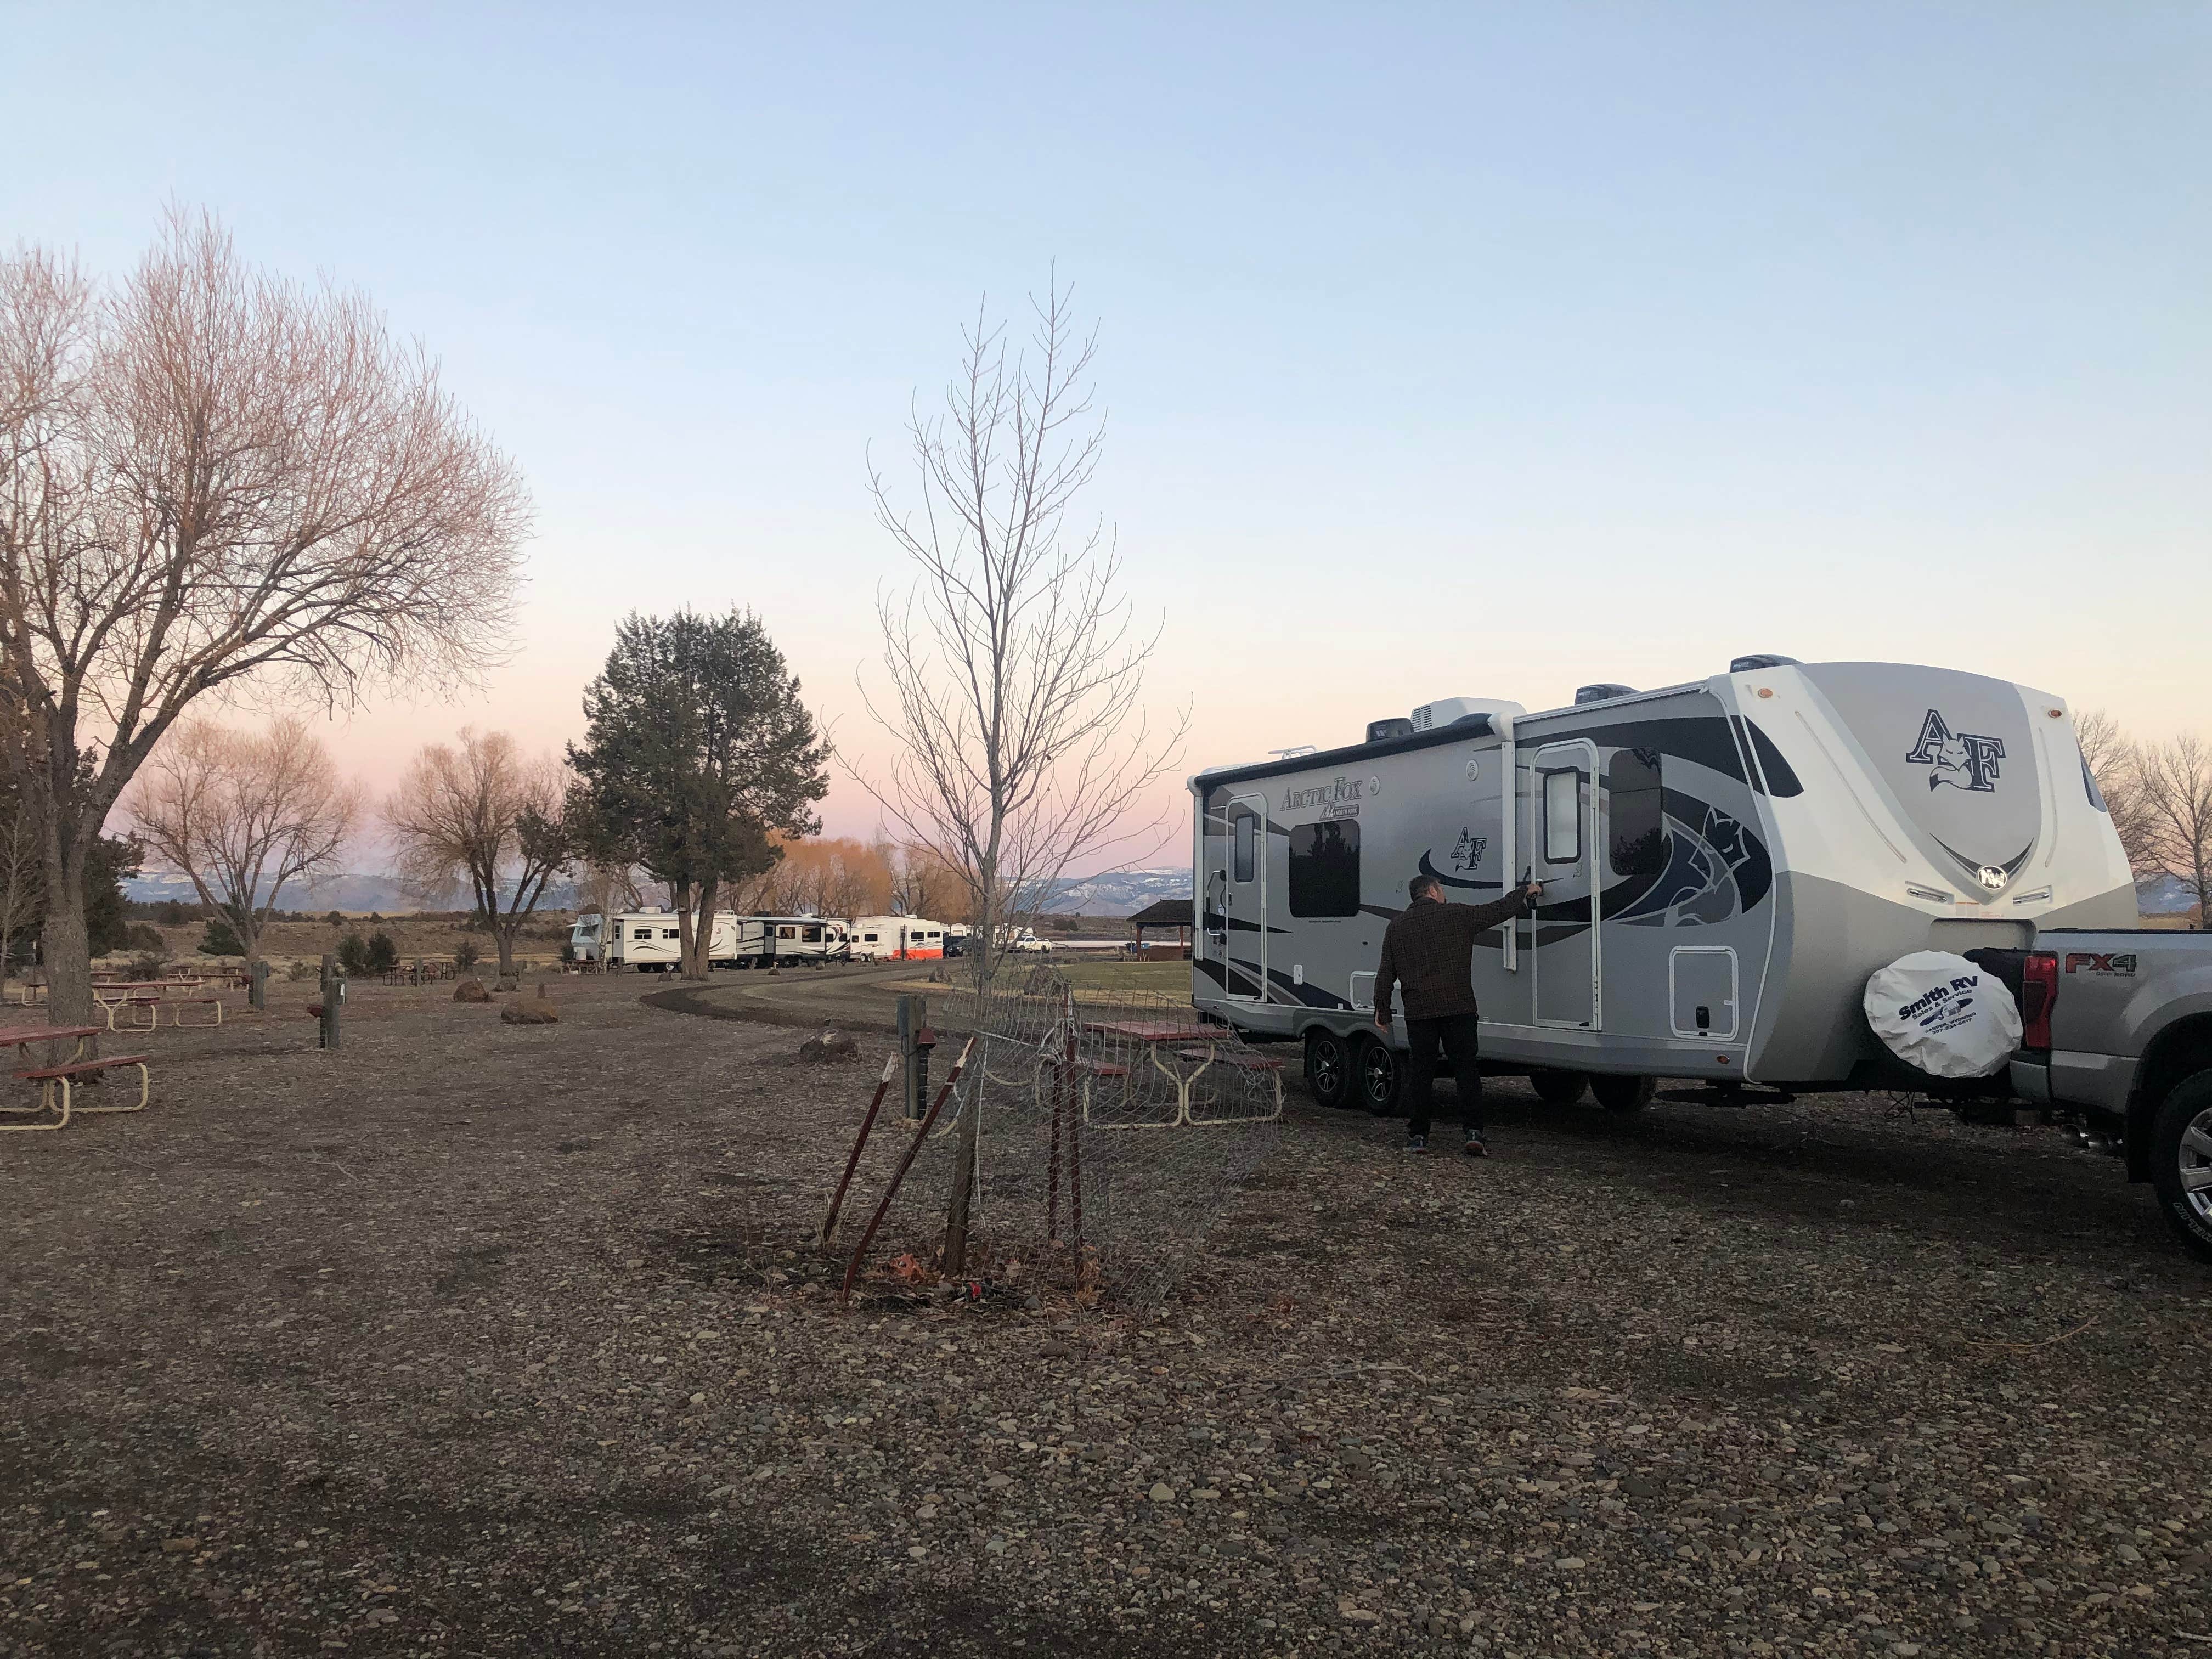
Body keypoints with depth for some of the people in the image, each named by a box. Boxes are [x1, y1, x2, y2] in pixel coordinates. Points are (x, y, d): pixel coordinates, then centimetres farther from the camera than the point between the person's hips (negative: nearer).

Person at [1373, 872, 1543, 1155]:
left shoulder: (1396, 926, 10)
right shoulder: (1456, 915, 3)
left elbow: (1385, 974, 10)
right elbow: (1498, 911, 10)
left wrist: (1382, 1010, 17)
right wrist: (1526, 894, 26)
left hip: (1418, 1011, 2)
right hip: (1458, 1007, -2)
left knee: (1420, 1072, 6)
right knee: (1466, 1069, 3)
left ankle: (1417, 1136, 8)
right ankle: (1472, 1132, -4)